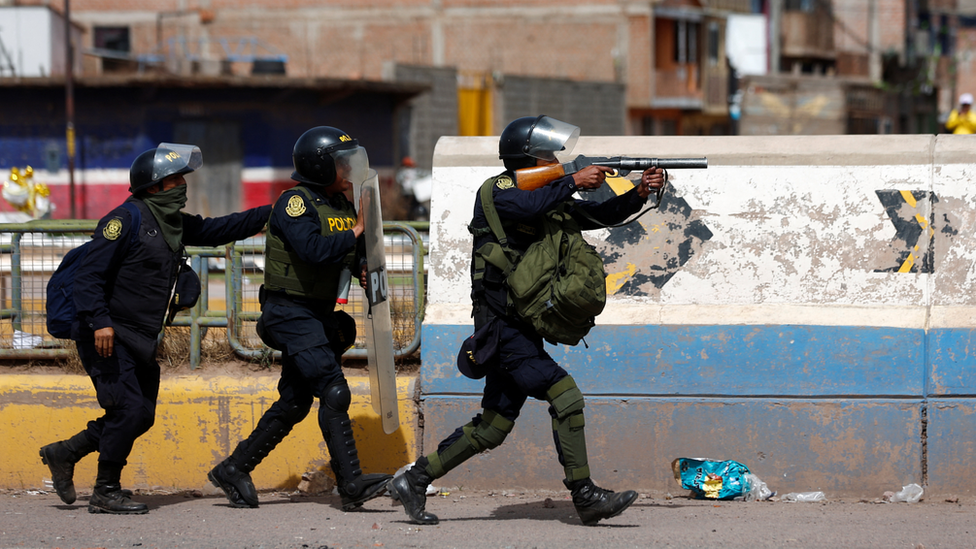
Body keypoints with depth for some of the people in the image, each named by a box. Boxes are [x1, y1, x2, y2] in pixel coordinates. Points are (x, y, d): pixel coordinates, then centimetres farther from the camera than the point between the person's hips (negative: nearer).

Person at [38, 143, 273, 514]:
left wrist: (270, 213, 16)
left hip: (141, 341, 9)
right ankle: (105, 493, -3)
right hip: (108, 337, -9)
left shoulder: (175, 224, 13)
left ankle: (64, 454, 23)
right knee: (129, 408, -14)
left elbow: (218, 230, 21)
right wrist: (100, 321, -27)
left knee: (142, 415, 9)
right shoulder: (126, 220, -14)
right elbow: (89, 274, -18)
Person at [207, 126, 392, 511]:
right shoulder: (295, 203, -14)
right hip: (290, 311, -9)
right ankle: (351, 484, -18)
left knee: (295, 402, 12)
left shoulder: (341, 205, 13)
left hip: (319, 314, 9)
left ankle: (234, 470, 23)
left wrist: (364, 267, -5)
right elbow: (313, 249, -29)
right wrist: (352, 234, -19)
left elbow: (356, 251, 16)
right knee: (333, 391, -17)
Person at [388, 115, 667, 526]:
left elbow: (602, 215, 13)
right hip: (502, 327, -9)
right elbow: (529, 206, -30)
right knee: (565, 396, -16)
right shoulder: (495, 191, -8)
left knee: (492, 428, 10)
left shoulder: (550, 196, 17)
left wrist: (640, 193, -2)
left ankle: (414, 481, 16)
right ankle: (586, 498, -13)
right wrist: (574, 182, -23)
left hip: (522, 330, 9)